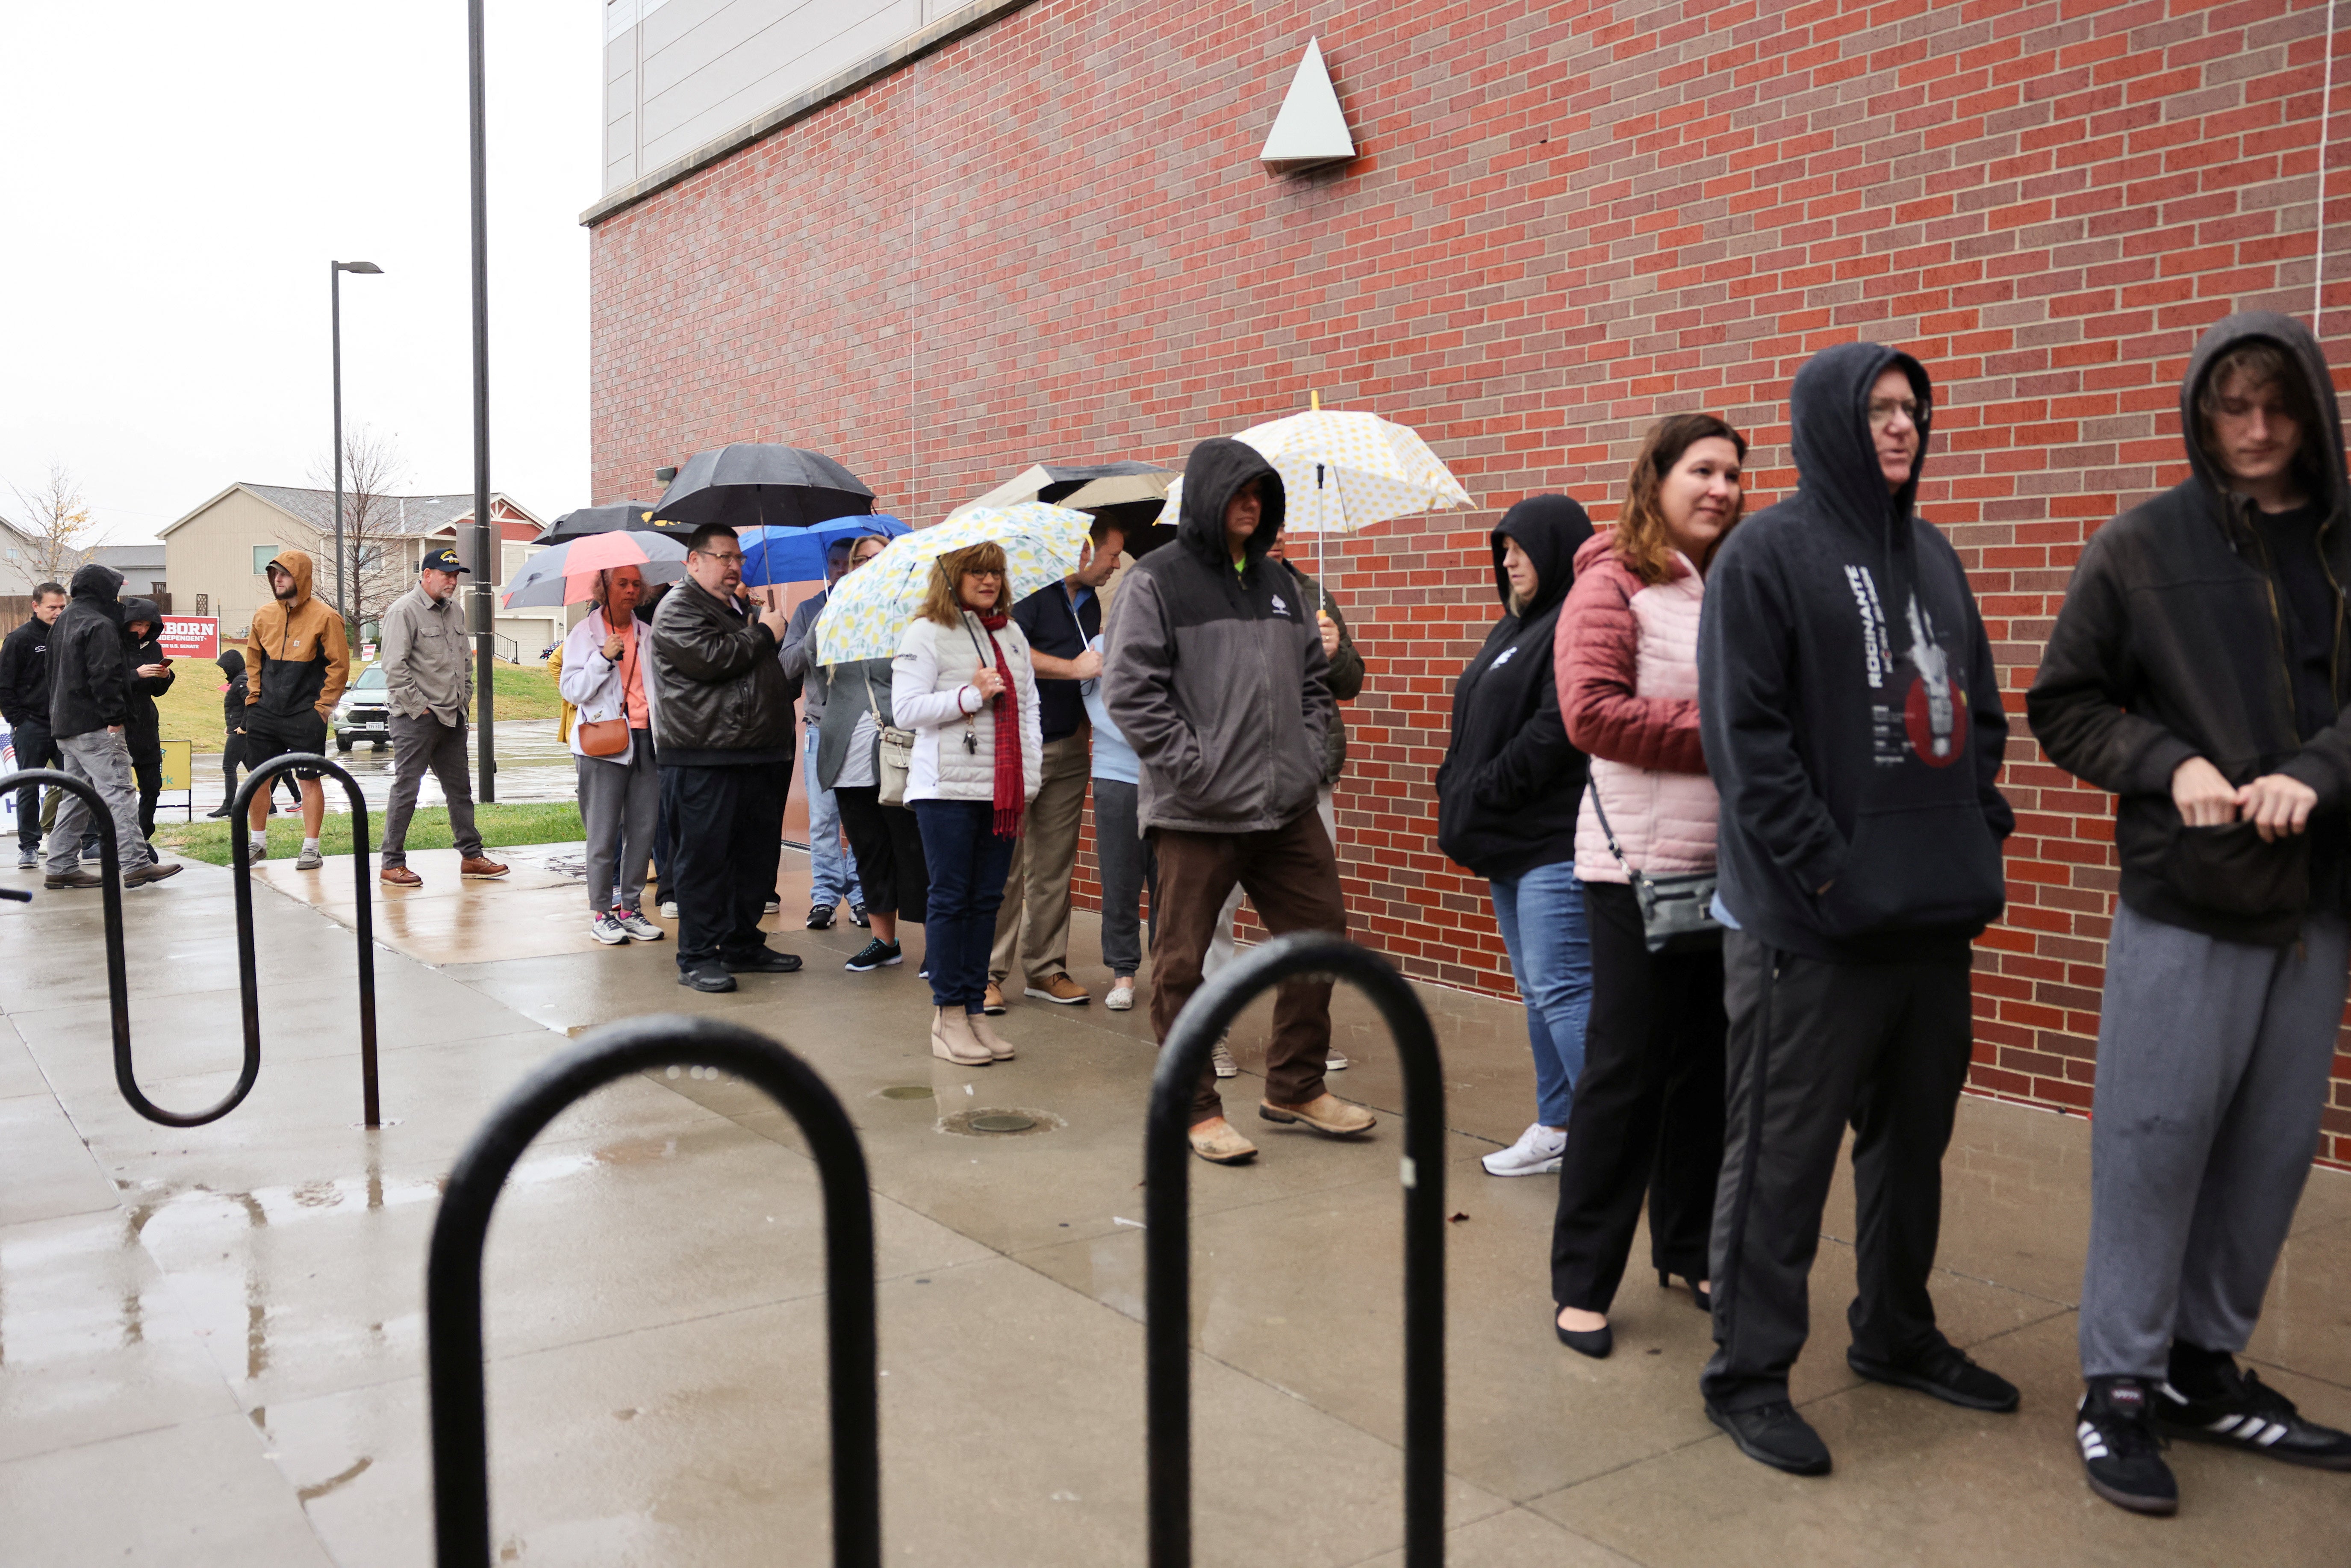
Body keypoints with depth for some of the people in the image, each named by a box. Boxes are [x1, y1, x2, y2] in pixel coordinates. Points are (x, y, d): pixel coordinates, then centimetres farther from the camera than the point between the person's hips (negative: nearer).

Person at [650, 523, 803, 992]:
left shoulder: (738, 610, 24)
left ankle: (743, 944, 23)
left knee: (757, 853, 12)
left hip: (756, 756, 9)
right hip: (703, 761, -9)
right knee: (704, 857, -5)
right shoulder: (679, 607, -4)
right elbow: (710, 658, -21)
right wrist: (763, 633, -8)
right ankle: (697, 957, 1)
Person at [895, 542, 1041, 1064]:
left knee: (987, 898, 7)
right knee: (950, 897, -2)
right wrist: (971, 694, -14)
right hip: (947, 787, -6)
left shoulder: (1012, 633, 16)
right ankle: (948, 1016, 4)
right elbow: (905, 709, -10)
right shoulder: (927, 633, -2)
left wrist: (1030, 774, 7)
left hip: (1003, 787, 6)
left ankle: (976, 1009, 13)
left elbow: (1029, 704, 18)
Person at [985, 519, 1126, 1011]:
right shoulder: (1033, 590, -9)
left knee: (1054, 865, 9)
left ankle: (1045, 968, 17)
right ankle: (988, 971, 4)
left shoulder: (1090, 601, 17)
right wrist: (1074, 667, -17)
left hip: (1068, 749, 7)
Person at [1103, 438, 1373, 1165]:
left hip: (1288, 806, 6)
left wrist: (1309, 750, 8)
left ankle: (1295, 1088, 26)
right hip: (1195, 812, -6)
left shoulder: (1279, 583, 16)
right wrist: (1191, 765, -15)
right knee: (1183, 963, 1)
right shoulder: (1157, 580, -3)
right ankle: (1195, 1108, 16)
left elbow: (1315, 678, 23)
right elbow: (1129, 688, -11)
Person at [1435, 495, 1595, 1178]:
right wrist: (1457, 789, 6)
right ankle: (1558, 1127, 22)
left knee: (1562, 990, -11)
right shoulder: (1516, 626, 19)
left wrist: (1481, 794, -16)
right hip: (1514, 841, 10)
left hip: (1557, 842, -10)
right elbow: (1482, 725, 22)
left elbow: (1556, 730, -22)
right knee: (1538, 991, 14)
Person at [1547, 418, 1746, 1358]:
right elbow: (1590, 712, -17)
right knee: (1625, 1071, -2)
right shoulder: (1613, 584, -7)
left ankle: (1688, 1248, 30)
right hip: (1643, 865, -6)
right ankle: (1581, 1282, 10)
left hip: (1731, 861, 6)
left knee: (1710, 1065, 14)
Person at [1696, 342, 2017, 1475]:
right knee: (1781, 1155, 0)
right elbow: (1744, 732, -14)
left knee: (1914, 1138, 18)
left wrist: (1978, 832, 8)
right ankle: (1747, 1376, 12)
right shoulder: (1767, 552, -7)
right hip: (1812, 921, -7)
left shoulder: (1931, 555, 16)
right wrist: (1825, 869, -17)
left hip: (1935, 911, 8)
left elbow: (1979, 708, 21)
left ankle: (1896, 1333, 35)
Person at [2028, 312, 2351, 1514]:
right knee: (2155, 1138, -2)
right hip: (2185, 896, -3)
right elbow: (2065, 705, 1)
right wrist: (2172, 763, -14)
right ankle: (2119, 1384, 12)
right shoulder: (2141, 549, -1)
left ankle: (2207, 1366, 25)